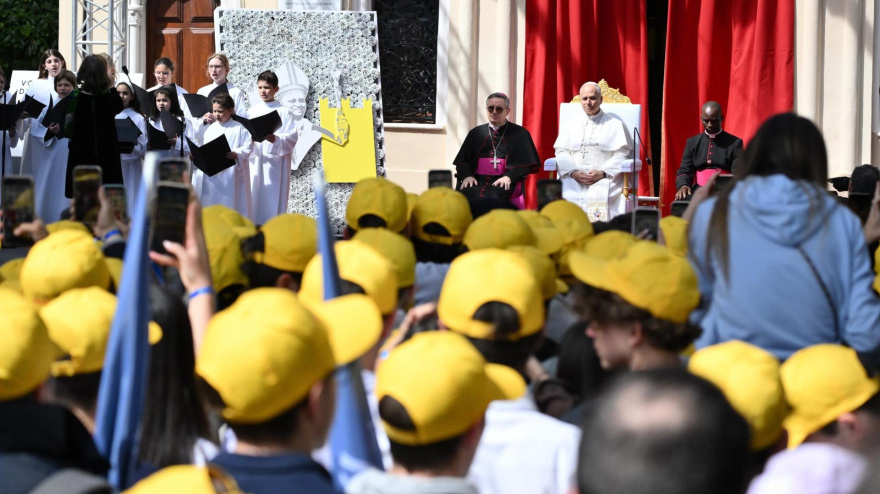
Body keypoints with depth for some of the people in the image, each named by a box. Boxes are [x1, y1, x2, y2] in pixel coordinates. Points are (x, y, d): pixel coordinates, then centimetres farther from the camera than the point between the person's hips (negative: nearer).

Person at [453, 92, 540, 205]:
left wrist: (509, 177, -15)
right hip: (478, 180, 3)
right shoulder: (476, 133, 20)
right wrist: (467, 175, -7)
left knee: (494, 195, -37)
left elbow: (525, 162, 2)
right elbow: (462, 161, 14)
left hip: (505, 182, -3)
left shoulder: (519, 133, 11)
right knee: (467, 193, -31)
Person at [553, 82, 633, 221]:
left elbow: (622, 153, 2)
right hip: (573, 179, 2)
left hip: (604, 179, -2)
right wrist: (573, 172, -10)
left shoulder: (615, 124, 11)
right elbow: (561, 151, 9)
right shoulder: (571, 124, 19)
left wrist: (603, 173, -13)